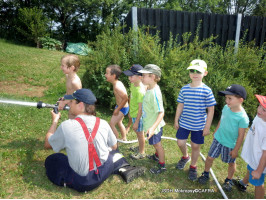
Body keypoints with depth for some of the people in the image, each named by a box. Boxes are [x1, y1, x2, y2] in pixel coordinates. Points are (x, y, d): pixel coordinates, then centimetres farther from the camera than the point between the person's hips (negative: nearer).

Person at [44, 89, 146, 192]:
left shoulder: (66, 126, -17)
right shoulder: (103, 123, -8)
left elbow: (47, 144, 1)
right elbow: (114, 146, 7)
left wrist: (55, 121, 10)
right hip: (102, 175, 2)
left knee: (50, 160, 18)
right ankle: (125, 169, 12)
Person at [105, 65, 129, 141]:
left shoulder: (117, 86, -29)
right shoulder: (117, 83, 1)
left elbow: (125, 98, -30)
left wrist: (117, 109, -22)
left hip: (122, 108, -10)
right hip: (121, 107, 10)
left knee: (111, 124, -3)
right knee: (119, 123, 26)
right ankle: (124, 139, 43)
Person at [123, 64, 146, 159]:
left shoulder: (141, 91, -30)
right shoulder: (133, 84, -3)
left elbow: (140, 108, -25)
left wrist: (136, 122, -19)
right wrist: (130, 111, 19)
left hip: (138, 116, -8)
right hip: (133, 114, 8)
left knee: (140, 133, 10)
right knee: (137, 132, 26)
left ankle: (142, 153, 31)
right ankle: (140, 146, 50)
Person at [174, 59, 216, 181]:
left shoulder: (207, 91, -12)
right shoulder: (184, 89, -4)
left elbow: (211, 110, -7)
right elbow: (180, 106, 5)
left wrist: (207, 127, -7)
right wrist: (176, 120, 7)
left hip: (199, 125, -2)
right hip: (184, 123, 3)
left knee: (195, 146, 11)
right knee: (180, 143, 7)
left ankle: (193, 167, 36)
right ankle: (185, 157, 42)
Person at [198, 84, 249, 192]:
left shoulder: (242, 117, -27)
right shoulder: (226, 107, -11)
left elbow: (241, 135, -18)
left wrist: (235, 150, -11)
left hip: (230, 144, -4)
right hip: (218, 139, 4)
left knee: (231, 162, 19)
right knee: (210, 157, 13)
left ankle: (229, 180, 44)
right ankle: (206, 174, 38)